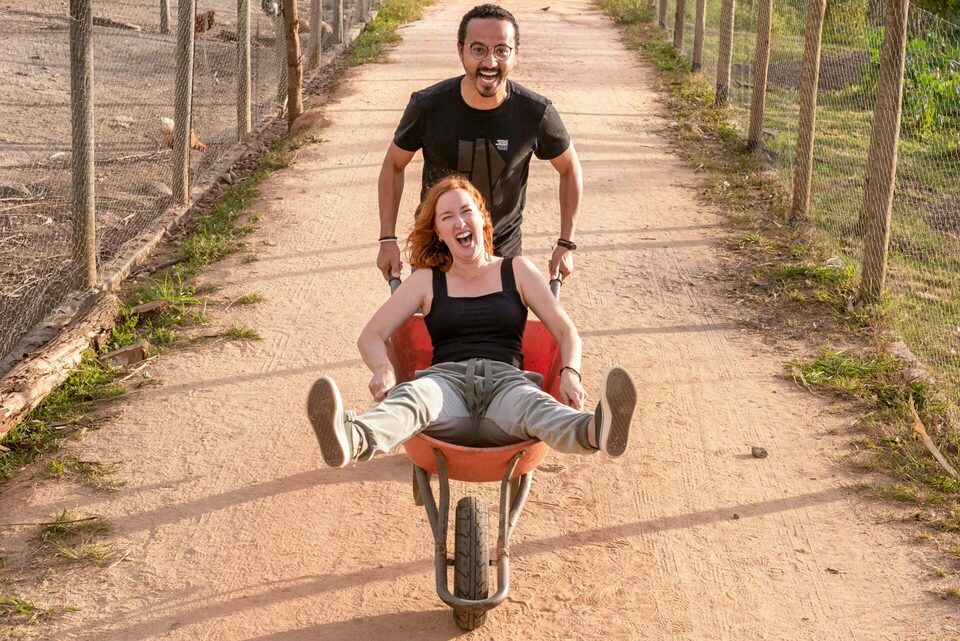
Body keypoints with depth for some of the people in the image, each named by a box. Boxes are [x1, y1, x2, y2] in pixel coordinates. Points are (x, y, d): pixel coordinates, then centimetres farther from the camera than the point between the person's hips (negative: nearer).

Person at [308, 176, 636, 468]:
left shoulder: (516, 271, 21)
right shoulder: (427, 281, 20)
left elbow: (565, 330, 15)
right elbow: (371, 335, 15)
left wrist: (570, 373, -8)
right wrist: (383, 369, -11)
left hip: (507, 381, 0)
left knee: (535, 405, -38)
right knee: (412, 395, -38)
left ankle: (595, 432, -73)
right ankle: (353, 439, -72)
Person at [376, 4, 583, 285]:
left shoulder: (536, 112, -19)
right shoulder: (428, 106, -19)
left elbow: (570, 168, -1)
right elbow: (394, 165, -3)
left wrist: (566, 244, -2)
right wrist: (388, 239, -6)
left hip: (503, 251, 0)